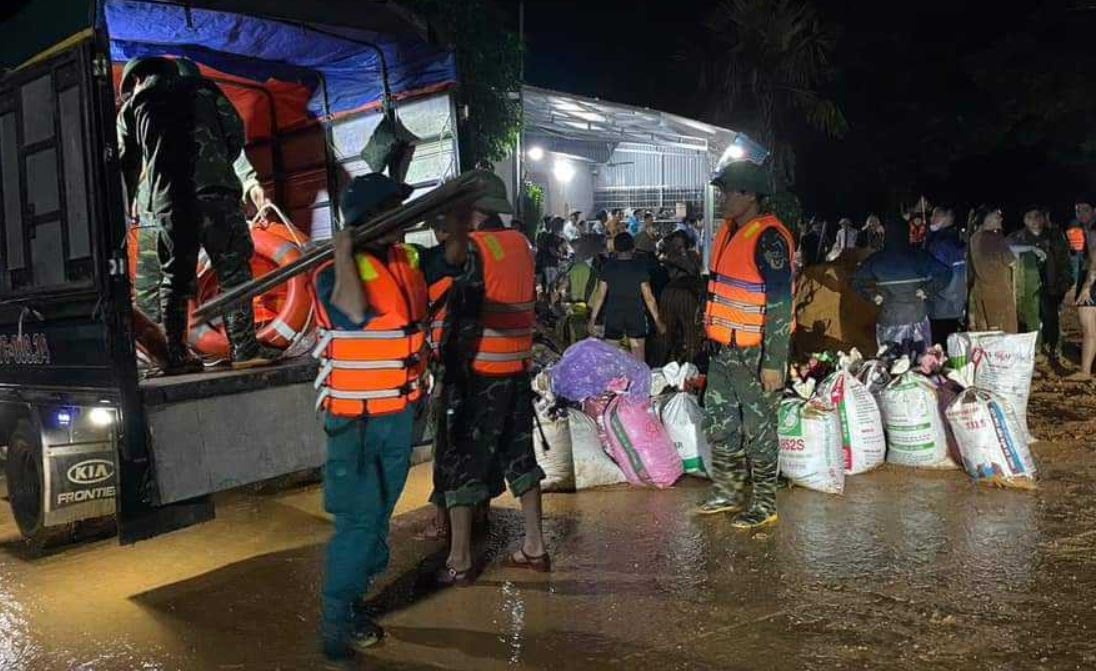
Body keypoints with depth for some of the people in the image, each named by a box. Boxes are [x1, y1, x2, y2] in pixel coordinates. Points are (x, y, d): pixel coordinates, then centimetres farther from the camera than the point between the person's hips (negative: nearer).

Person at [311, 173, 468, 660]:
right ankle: (338, 628, 11)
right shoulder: (335, 273, -16)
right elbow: (356, 313, -34)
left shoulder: (408, 259, 5)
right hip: (356, 419, -7)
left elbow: (452, 257, 18)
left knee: (380, 515, 18)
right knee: (357, 520, -3)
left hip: (400, 413, 7)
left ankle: (355, 605, 36)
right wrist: (343, 253, -27)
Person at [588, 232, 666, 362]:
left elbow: (600, 295, -3)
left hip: (613, 316, 1)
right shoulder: (640, 266, -6)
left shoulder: (608, 267, -3)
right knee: (638, 355, 5)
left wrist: (593, 318, 5)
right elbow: (648, 297, -5)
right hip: (636, 316, -1)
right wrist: (657, 320, 3)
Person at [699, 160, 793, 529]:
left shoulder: (769, 238, -17)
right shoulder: (728, 232, 12)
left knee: (758, 428, 2)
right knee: (719, 420, 16)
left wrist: (773, 361, -22)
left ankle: (764, 504, 15)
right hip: (724, 348, 9)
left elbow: (780, 303, -20)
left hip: (755, 352, -9)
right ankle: (727, 491, 31)